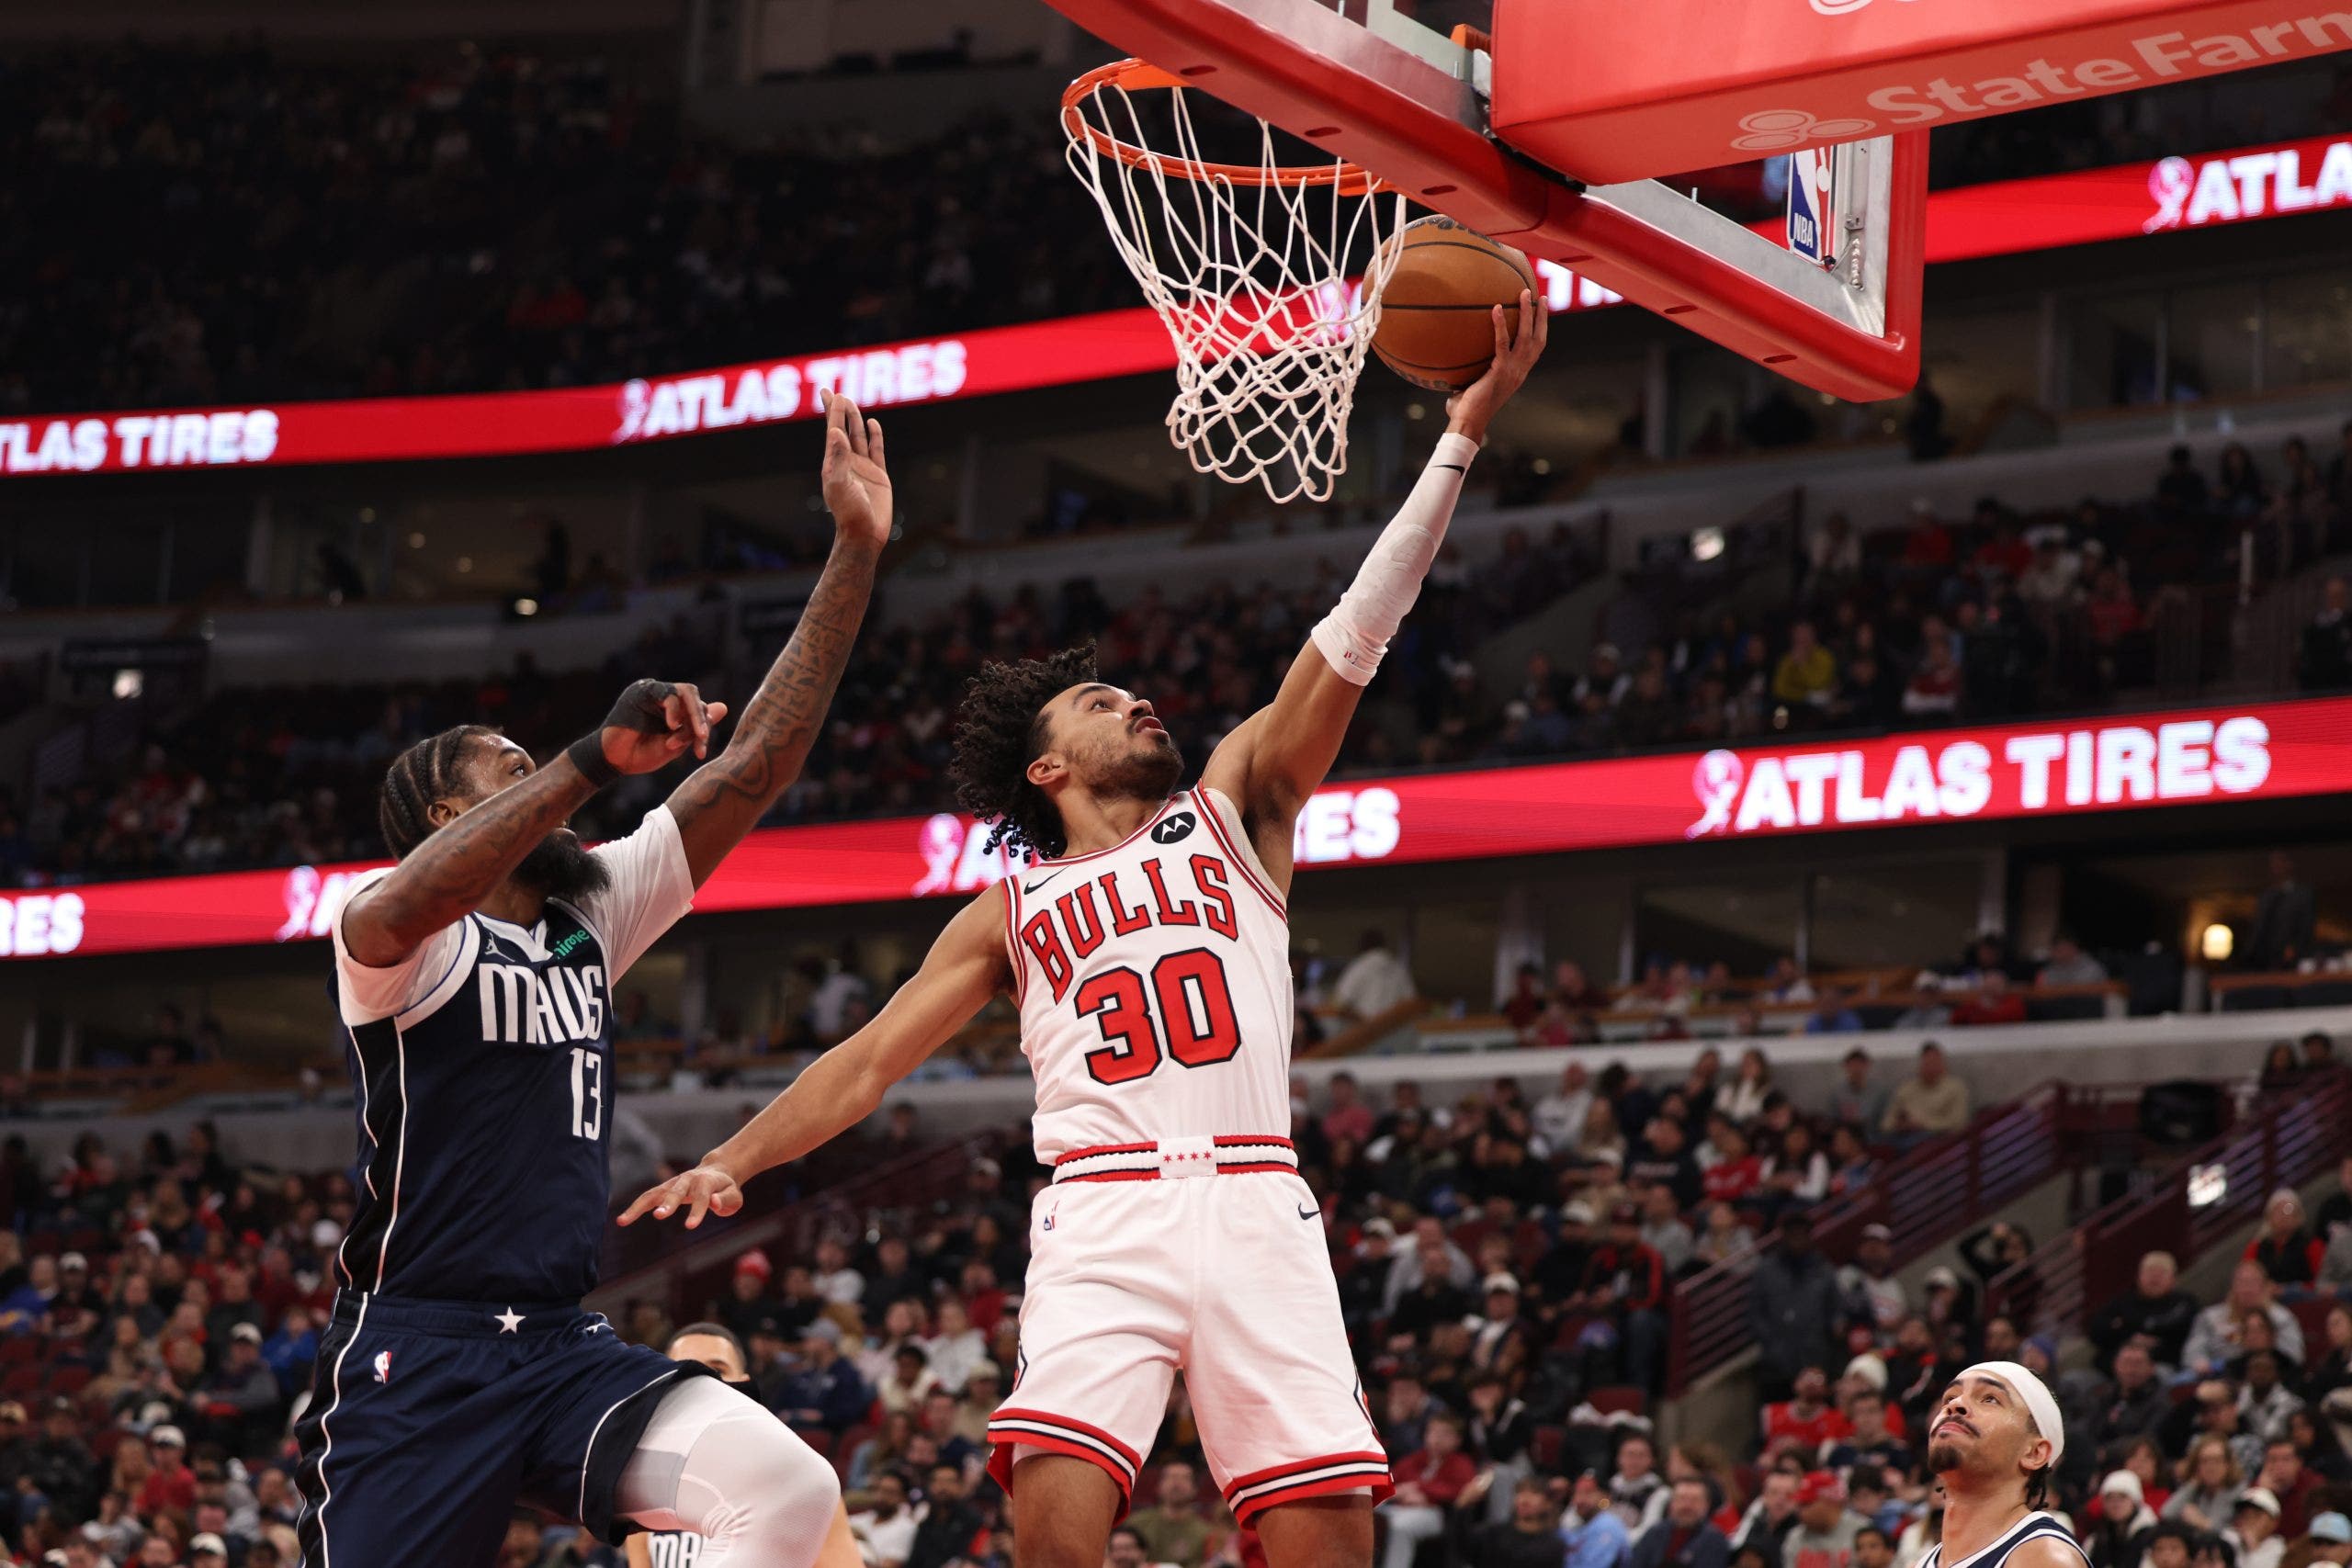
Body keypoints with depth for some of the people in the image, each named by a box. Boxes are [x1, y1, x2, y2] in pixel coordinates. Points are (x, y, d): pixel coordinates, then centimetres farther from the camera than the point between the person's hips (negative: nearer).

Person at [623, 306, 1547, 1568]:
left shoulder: (1233, 806, 19)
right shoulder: (1012, 913, 20)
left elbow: (1356, 635, 11)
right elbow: (867, 1061, 18)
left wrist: (1462, 433, 4)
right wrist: (729, 1162, 3)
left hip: (1256, 1207, 1)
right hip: (1102, 1214, -1)